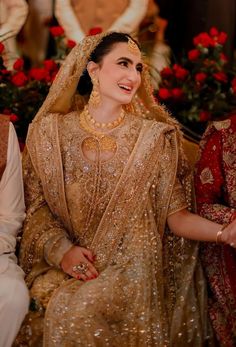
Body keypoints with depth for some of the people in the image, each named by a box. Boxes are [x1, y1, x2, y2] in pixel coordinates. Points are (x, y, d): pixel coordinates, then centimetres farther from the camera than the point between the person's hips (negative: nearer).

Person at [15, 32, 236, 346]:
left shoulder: (155, 136, 2)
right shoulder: (50, 131, 5)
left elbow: (175, 215, -1)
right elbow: (36, 207, 5)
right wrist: (62, 249, -13)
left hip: (132, 264, -1)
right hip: (63, 264, 1)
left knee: (85, 309, -28)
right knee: (61, 310, -26)